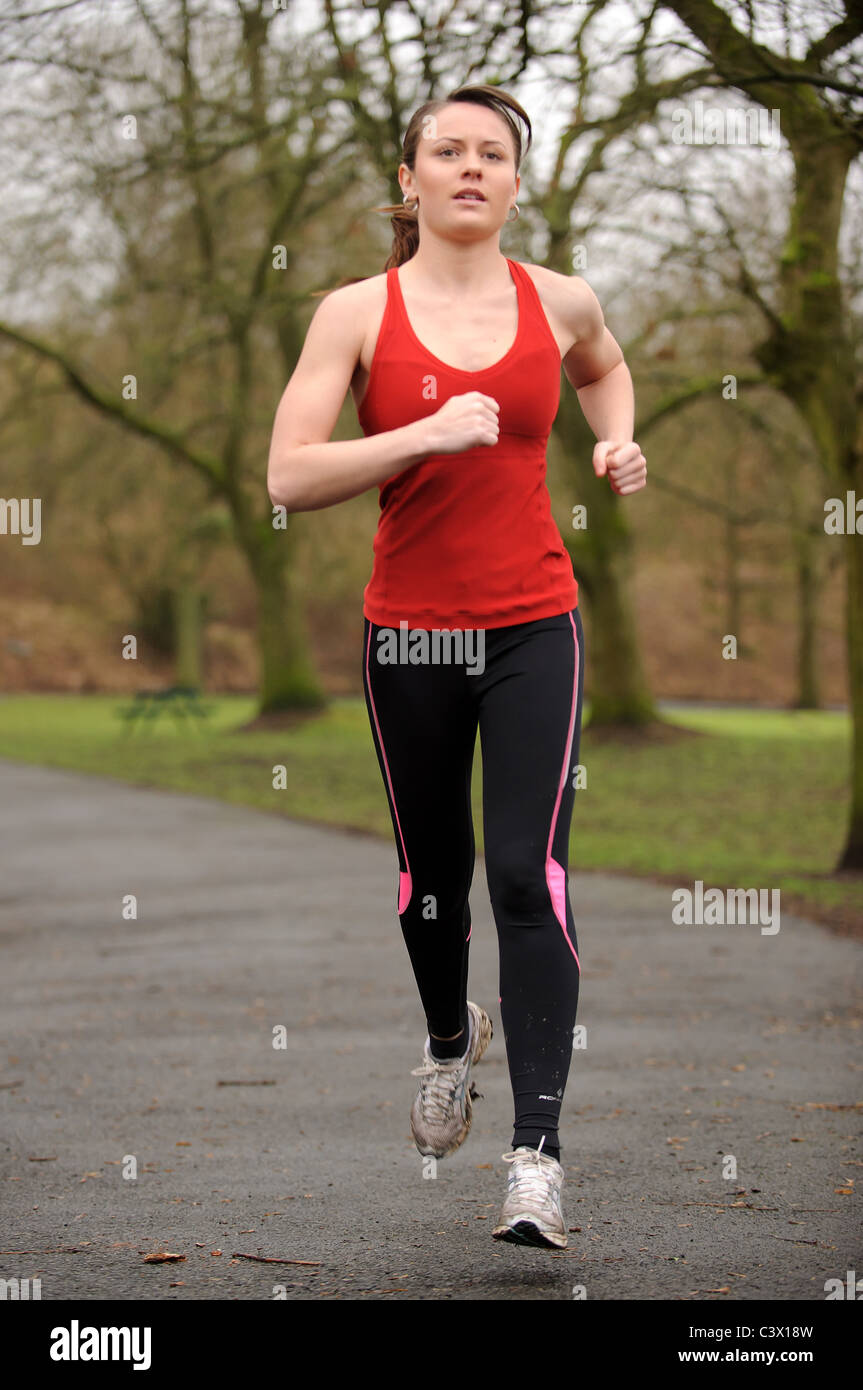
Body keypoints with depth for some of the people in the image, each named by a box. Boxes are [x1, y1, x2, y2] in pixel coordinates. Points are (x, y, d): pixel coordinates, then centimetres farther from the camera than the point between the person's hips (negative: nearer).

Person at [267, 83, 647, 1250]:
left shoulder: (560, 302, 2)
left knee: (531, 877, -12)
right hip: (409, 632, 0)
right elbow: (289, 477, -14)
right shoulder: (358, 312, -5)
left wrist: (617, 443, 7)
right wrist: (427, 435, -23)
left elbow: (605, 368, 27)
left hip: (535, 628, 0)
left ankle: (539, 1156, -12)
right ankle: (450, 1037, 47)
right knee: (431, 873, 16)